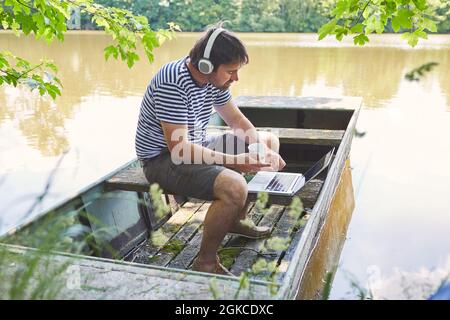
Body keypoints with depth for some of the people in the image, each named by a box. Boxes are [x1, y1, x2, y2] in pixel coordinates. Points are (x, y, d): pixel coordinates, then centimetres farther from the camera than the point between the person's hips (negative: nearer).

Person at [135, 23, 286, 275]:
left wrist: (264, 151, -7)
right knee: (234, 186, -36)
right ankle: (206, 263, -13)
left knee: (270, 140, 15)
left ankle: (236, 220, 22)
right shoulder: (172, 83, -27)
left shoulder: (215, 78, -1)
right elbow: (179, 148, -31)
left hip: (198, 145, 9)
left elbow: (238, 121, 9)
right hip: (163, 158, -9)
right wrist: (233, 161, -32)